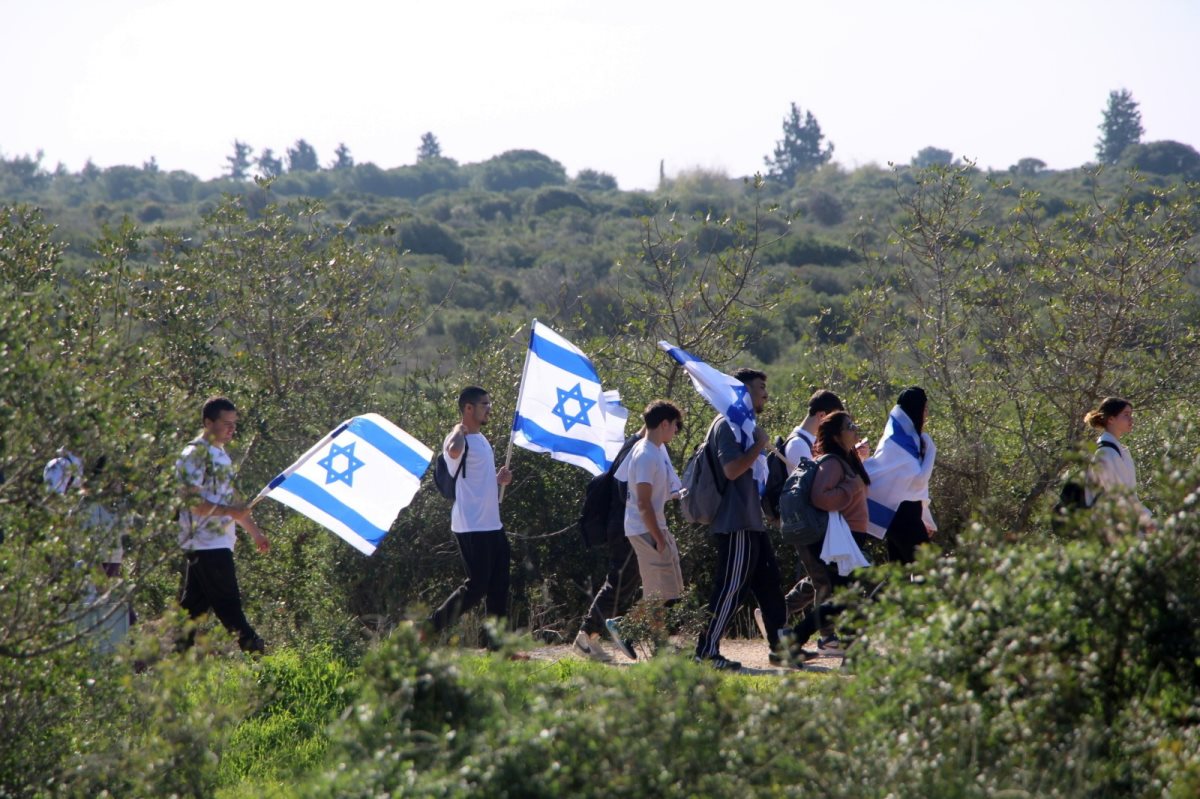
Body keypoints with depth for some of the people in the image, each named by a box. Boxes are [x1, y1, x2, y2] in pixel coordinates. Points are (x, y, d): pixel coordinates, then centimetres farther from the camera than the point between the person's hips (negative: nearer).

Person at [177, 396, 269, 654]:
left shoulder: (221, 454, 19)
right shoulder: (196, 454, -11)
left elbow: (231, 501, 26)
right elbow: (191, 500, -18)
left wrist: (255, 532, 25)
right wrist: (229, 512, -22)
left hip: (220, 542, 10)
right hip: (207, 541, -10)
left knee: (195, 602, 10)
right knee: (227, 602, -8)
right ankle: (251, 647, -9)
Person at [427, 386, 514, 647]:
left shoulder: (481, 439, 17)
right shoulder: (460, 439, -14)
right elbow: (454, 451, -41)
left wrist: (498, 479, 11)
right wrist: (459, 429, -23)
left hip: (493, 525, 10)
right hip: (471, 527, -10)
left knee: (498, 588, 10)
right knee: (476, 587, -10)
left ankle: (497, 645, 16)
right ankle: (429, 629, 0)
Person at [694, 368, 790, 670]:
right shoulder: (727, 425, -13)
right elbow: (732, 469, -24)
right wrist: (759, 445, -15)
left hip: (750, 523, 11)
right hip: (735, 523, -11)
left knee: (769, 583, 13)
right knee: (731, 588, -7)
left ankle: (781, 647, 19)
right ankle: (707, 651, -2)